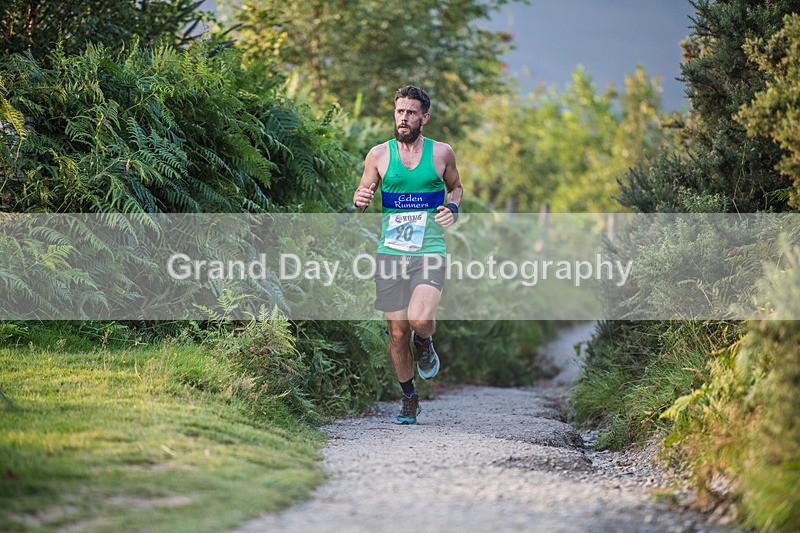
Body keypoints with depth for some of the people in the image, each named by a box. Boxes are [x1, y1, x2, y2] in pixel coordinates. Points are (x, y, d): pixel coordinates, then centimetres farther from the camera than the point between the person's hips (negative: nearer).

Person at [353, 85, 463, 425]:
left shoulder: (441, 153, 4)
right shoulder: (379, 154, 4)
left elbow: (456, 186, 22)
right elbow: (362, 194, 15)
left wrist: (453, 208, 0)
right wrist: (360, 199, -9)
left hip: (429, 252, -2)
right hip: (390, 253, 2)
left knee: (420, 319, -24)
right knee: (397, 331, 4)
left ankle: (424, 345, 13)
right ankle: (409, 398, 24)